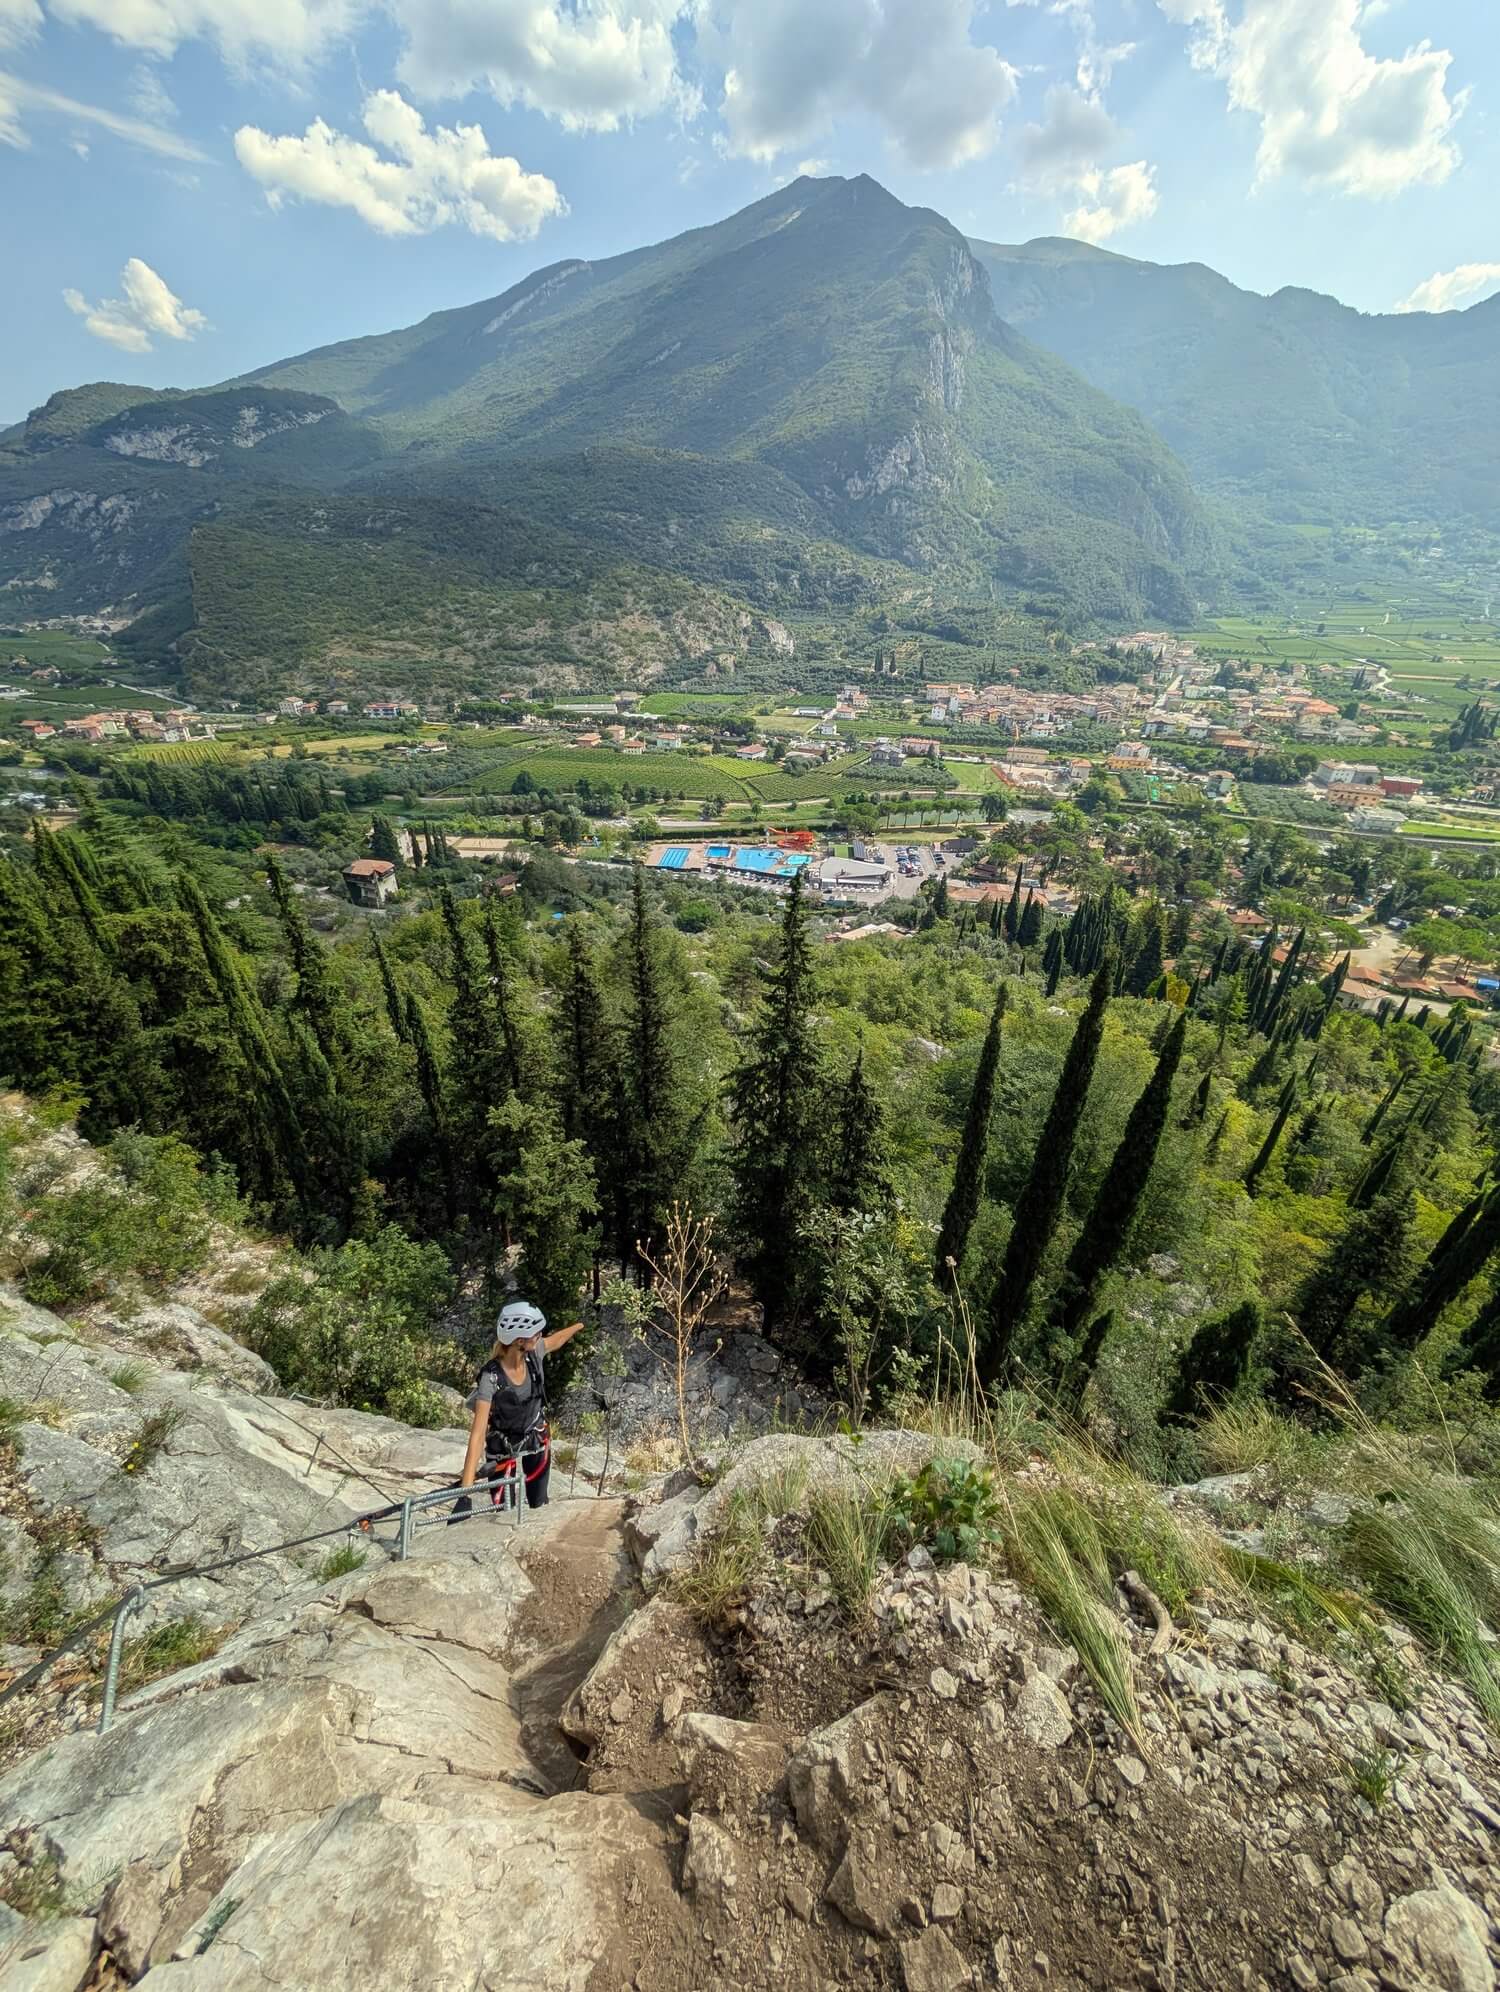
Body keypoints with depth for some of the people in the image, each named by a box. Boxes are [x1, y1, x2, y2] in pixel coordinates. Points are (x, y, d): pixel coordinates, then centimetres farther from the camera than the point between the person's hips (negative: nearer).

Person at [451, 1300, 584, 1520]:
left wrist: (579, 1325, 21)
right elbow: (478, 1433, -35)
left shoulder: (534, 1353, -21)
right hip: (503, 1450, -4)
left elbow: (557, 1339, 2)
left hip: (537, 1441, 4)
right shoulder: (491, 1378, -34)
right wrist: (465, 1490, -39)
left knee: (539, 1506, 16)